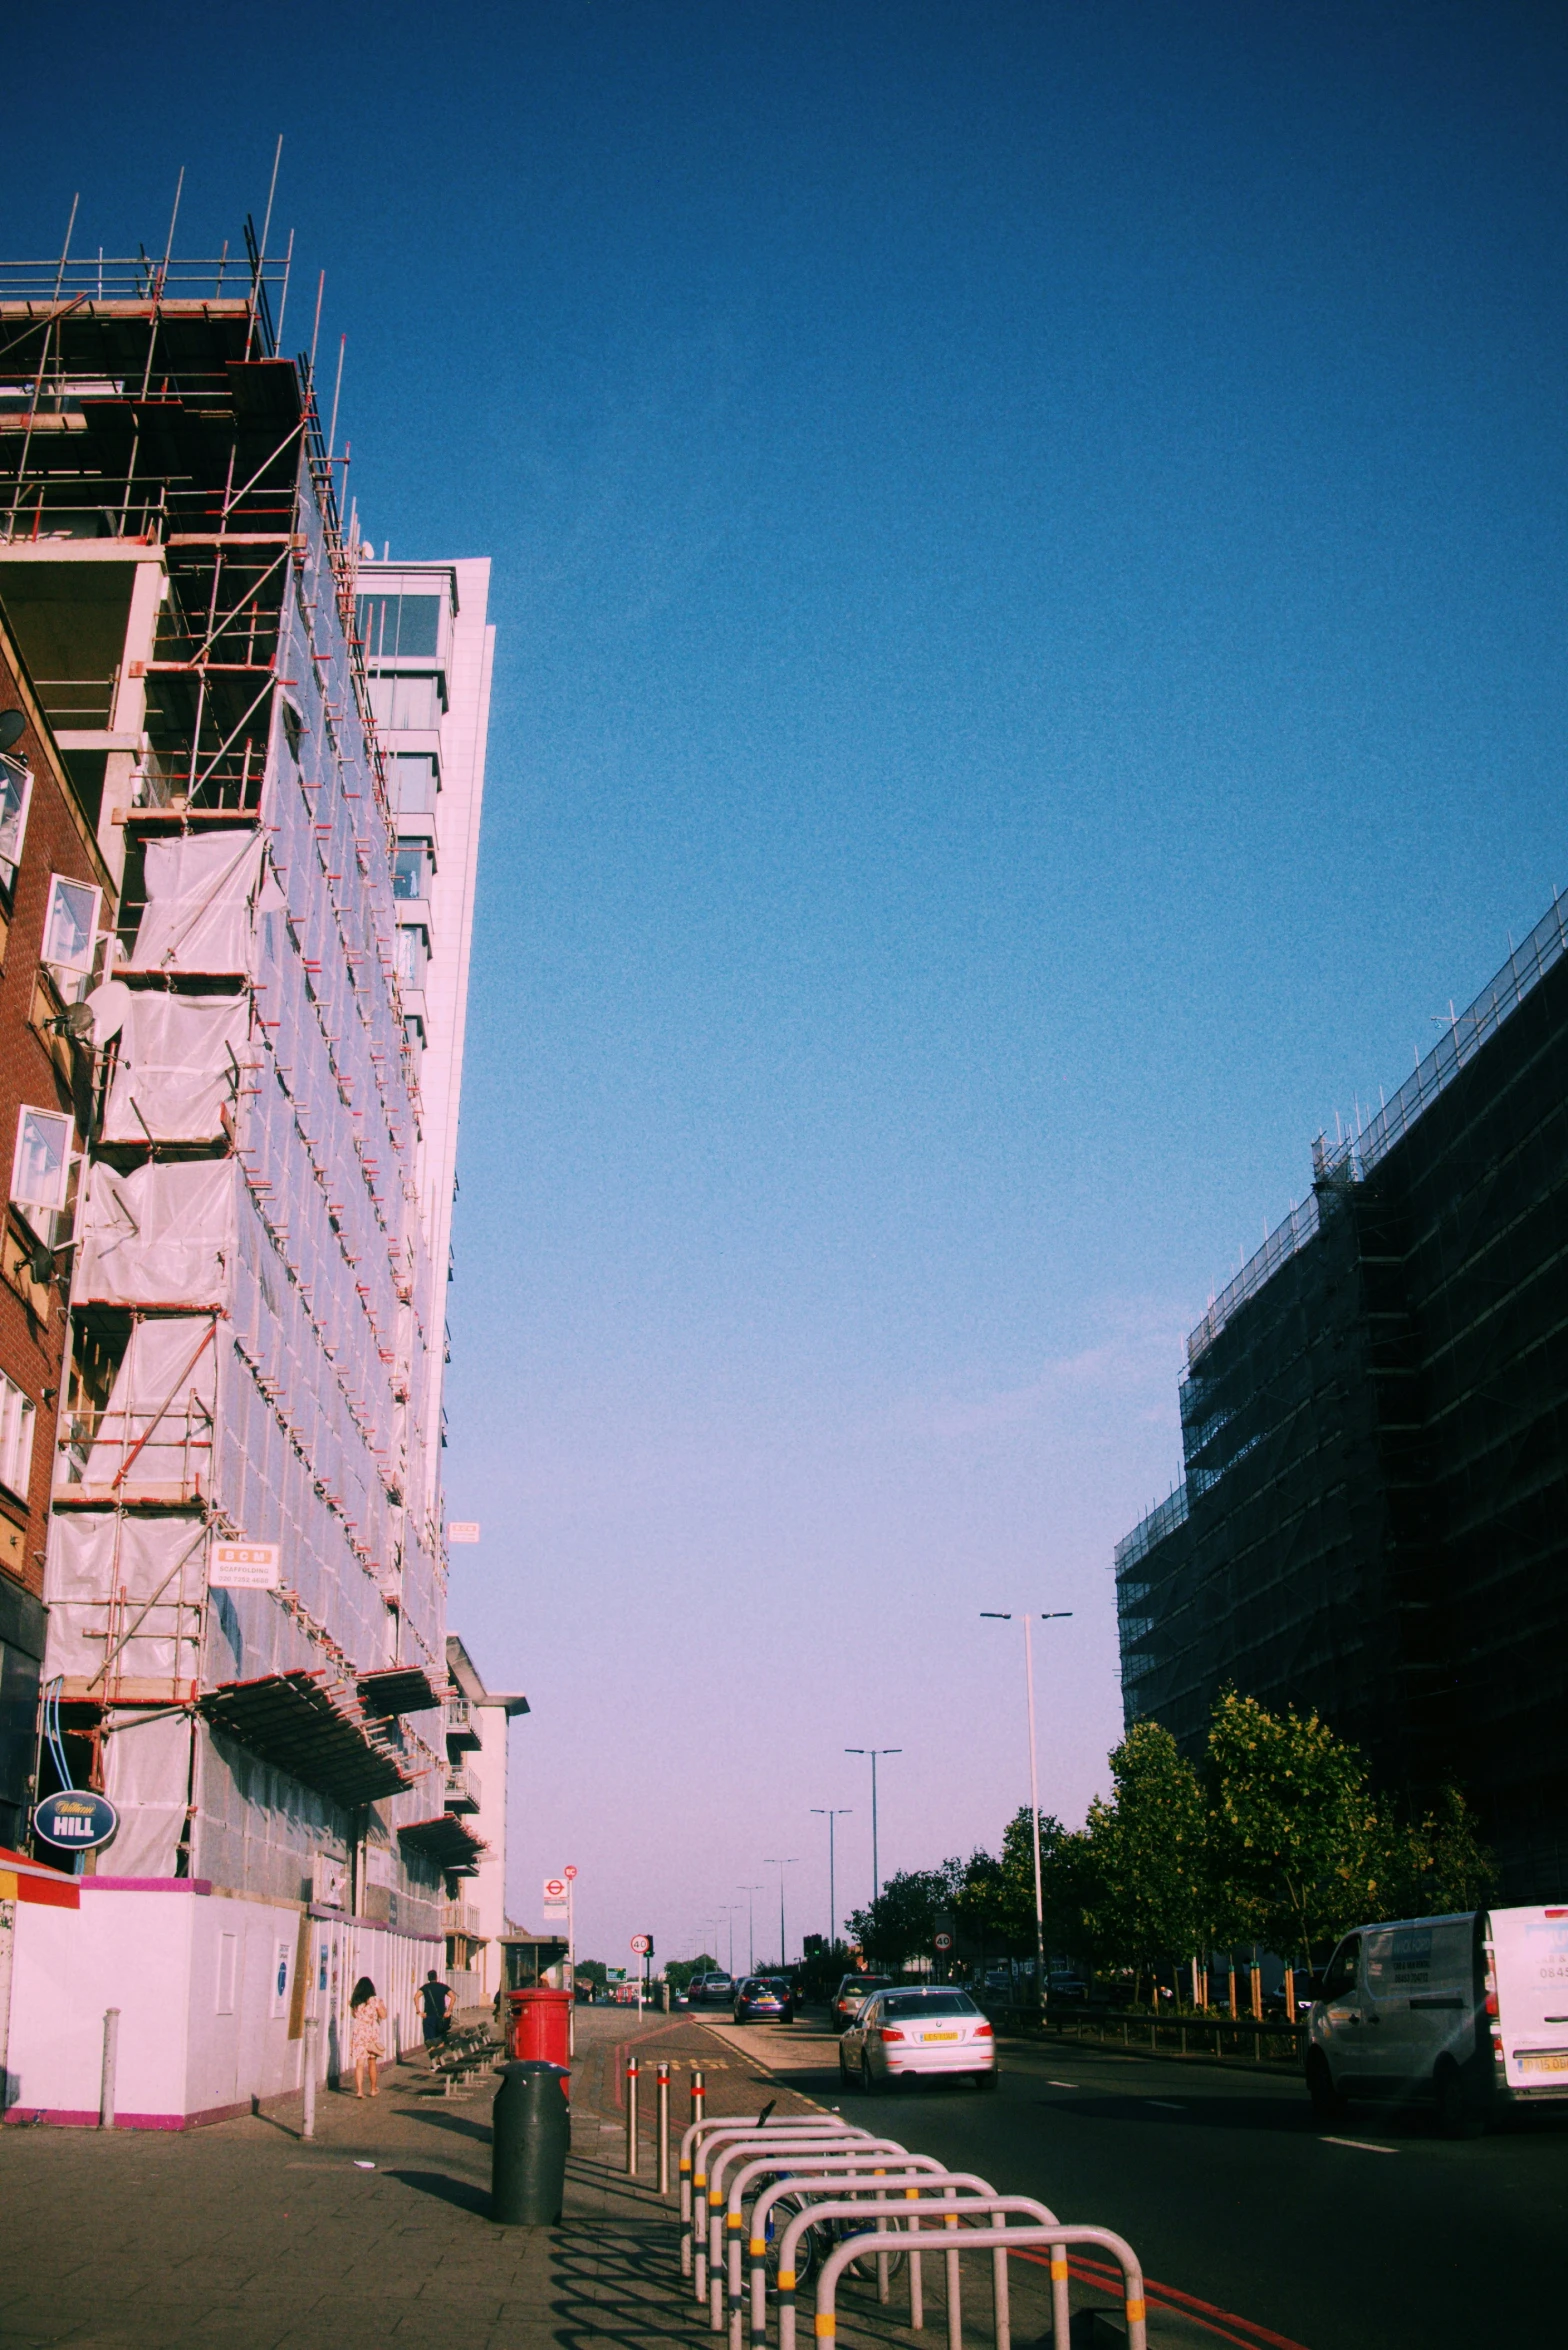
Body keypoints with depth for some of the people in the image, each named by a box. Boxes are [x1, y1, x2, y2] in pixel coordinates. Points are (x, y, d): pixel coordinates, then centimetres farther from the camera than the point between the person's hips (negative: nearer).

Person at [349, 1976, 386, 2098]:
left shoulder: (355, 2001, 2)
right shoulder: (375, 2000, -7)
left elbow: (353, 2015, 15)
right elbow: (383, 2016, -5)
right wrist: (382, 2005, 10)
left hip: (358, 2033, 1)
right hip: (372, 2033, -1)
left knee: (359, 2063, 0)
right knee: (372, 2063, 13)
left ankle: (359, 2090, -11)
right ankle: (373, 2089, 24)